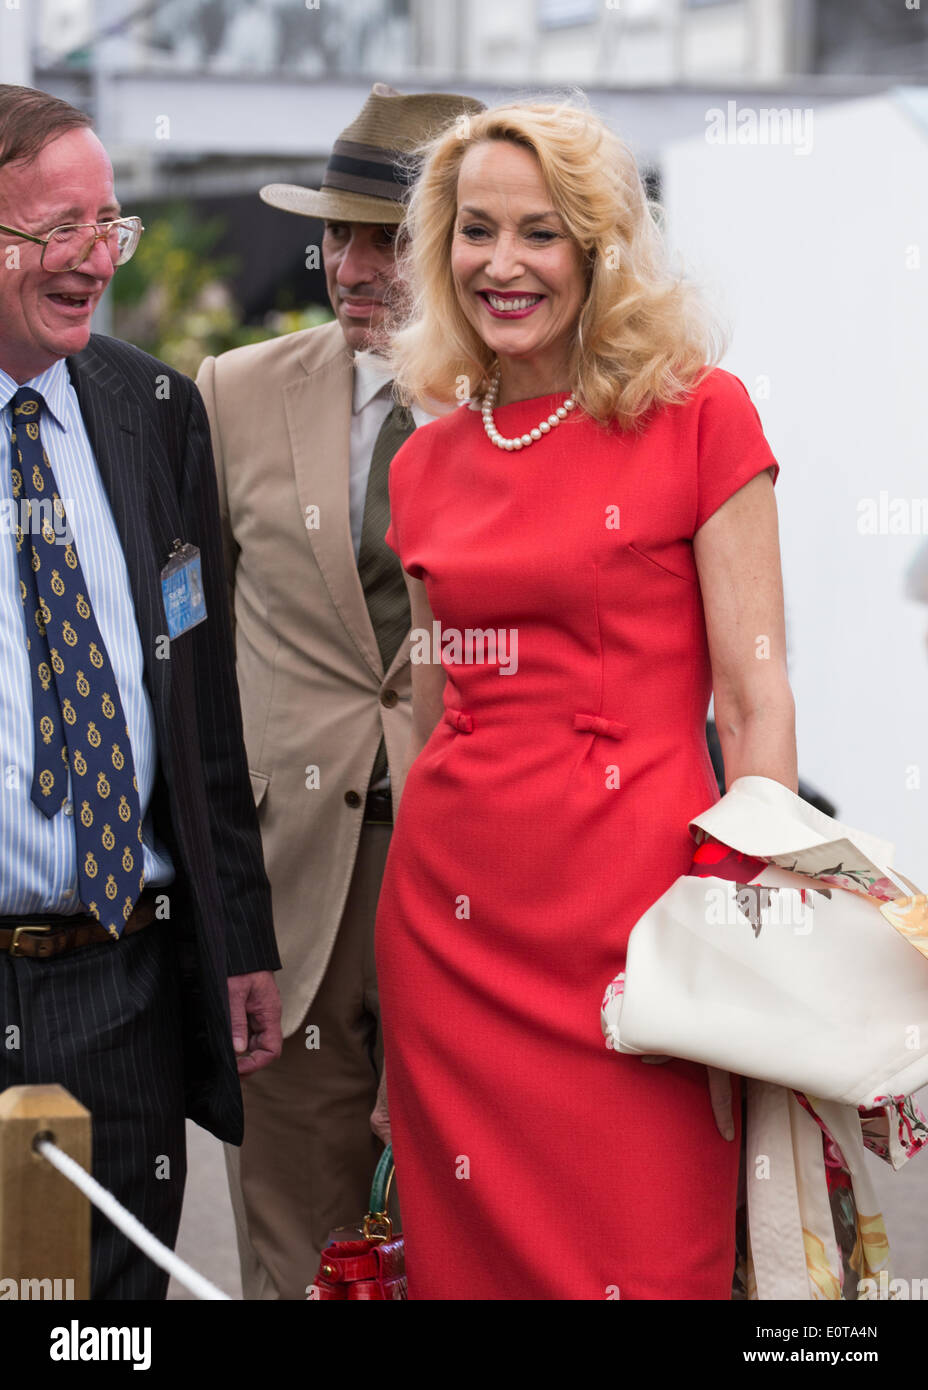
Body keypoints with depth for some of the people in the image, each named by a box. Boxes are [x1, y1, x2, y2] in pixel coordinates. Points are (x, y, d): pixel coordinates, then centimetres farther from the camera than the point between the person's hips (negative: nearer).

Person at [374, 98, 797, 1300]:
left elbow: (752, 698, -6)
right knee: (467, 1253, 8)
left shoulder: (697, 418, -3)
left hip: (627, 904, -4)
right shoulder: (429, 463, 11)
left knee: (648, 1261, -2)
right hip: (452, 910, 5)